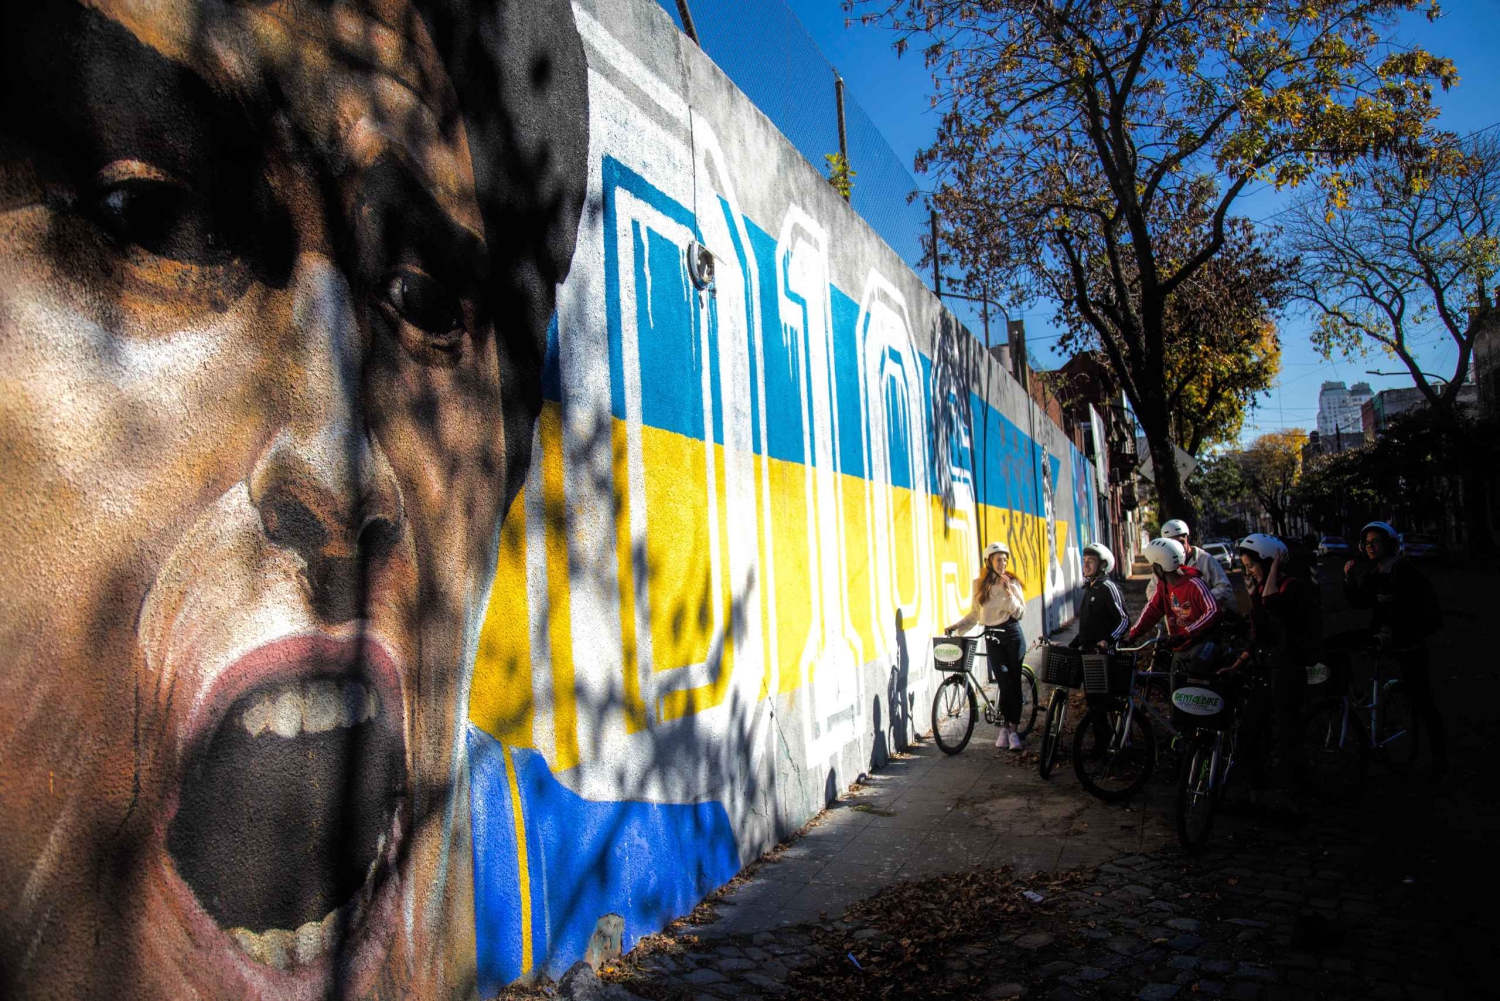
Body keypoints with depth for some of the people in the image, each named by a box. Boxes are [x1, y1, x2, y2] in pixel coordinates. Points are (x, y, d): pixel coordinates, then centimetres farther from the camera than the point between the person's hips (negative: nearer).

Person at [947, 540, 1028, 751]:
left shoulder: (1012, 582, 0)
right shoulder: (980, 584, 4)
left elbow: (1020, 613, -4)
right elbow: (974, 614, 8)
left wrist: (1009, 594, -17)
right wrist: (957, 625, -6)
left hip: (1012, 634, 0)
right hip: (992, 637, 1)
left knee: (1014, 682, -1)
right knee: (1004, 682, -8)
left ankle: (1012, 729, 9)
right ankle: (1005, 726, 7)